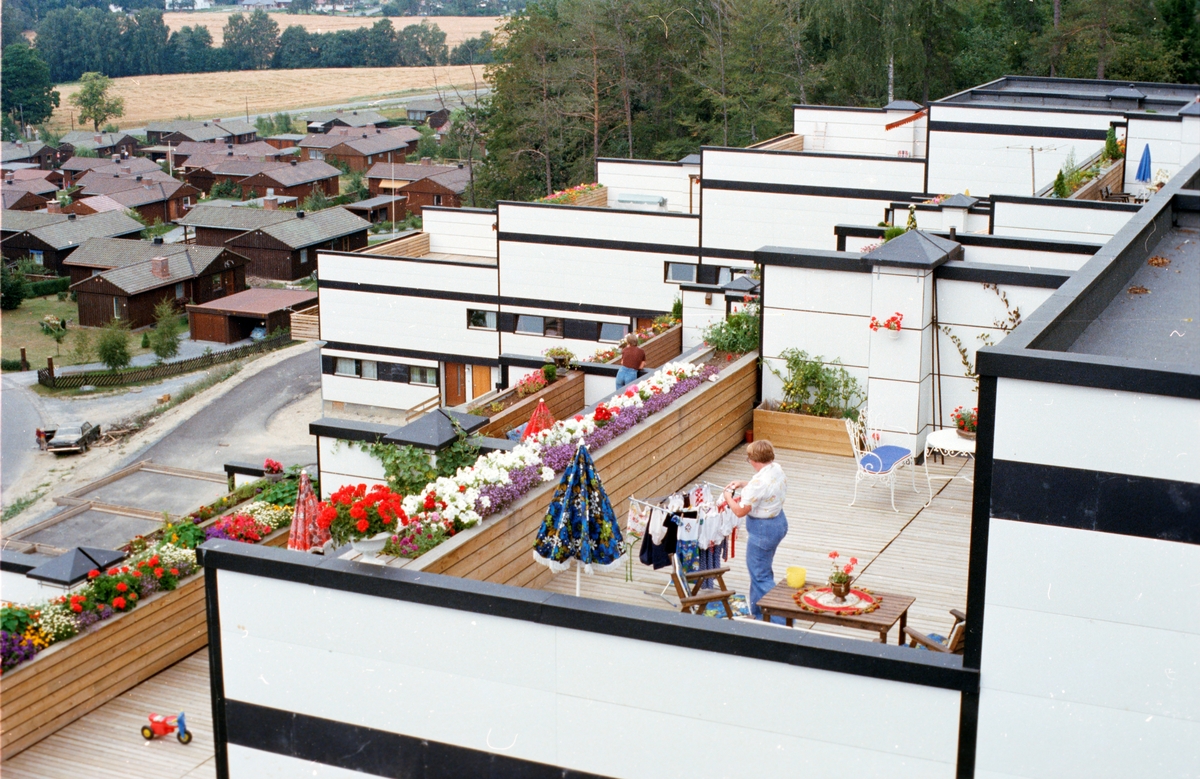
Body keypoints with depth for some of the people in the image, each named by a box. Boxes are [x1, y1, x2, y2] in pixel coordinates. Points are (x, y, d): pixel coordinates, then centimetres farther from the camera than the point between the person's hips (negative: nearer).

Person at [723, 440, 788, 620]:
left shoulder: (759, 482, -30)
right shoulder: (777, 469, -2)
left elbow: (740, 511, -24)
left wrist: (728, 497, -6)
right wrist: (743, 484, 11)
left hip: (763, 529, -10)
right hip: (779, 521, 10)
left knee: (760, 575, 3)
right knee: (763, 570, 24)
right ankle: (758, 610, 39)